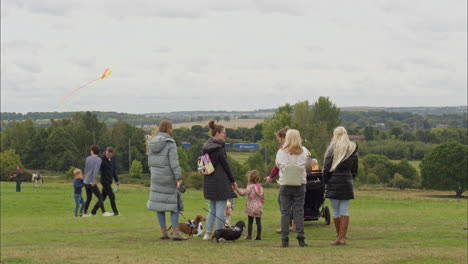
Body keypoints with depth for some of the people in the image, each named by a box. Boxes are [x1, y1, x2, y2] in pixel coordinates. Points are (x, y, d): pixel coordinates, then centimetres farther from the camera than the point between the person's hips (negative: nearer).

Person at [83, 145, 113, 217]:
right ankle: (104, 212, -14)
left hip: (86, 182, 7)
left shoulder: (88, 158, 10)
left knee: (89, 198, 16)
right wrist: (93, 181, -23)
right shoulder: (98, 160, -8)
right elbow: (96, 170, -20)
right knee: (100, 197, -6)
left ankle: (85, 213, 16)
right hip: (92, 183, -7)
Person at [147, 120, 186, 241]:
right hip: (168, 177, -6)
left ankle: (163, 232, 11)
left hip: (156, 177, 6)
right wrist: (179, 178, -16)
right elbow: (174, 162, -16)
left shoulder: (151, 143, 10)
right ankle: (175, 232, -4)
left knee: (159, 203, 9)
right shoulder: (169, 143, -11)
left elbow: (150, 161, 14)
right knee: (174, 203, 0)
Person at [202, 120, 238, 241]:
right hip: (220, 181, -8)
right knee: (220, 208, -2)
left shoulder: (206, 147, 9)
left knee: (213, 208, 16)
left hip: (209, 181, 8)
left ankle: (208, 233, 13)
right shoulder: (219, 148, -15)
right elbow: (225, 165, -12)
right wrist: (233, 180, -2)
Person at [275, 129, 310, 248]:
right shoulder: (303, 151, -3)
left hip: (285, 185, 0)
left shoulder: (281, 152, -6)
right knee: (299, 212, 4)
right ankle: (301, 239, 1)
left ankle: (284, 240, 3)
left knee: (285, 212, 4)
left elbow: (277, 164, 6)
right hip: (300, 184, 0)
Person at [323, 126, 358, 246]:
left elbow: (326, 167, -7)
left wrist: (325, 181, 4)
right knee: (344, 211, 2)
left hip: (333, 183, -3)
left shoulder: (332, 148, -7)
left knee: (336, 211, 4)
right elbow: (355, 170, 10)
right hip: (347, 184, 3)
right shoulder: (353, 149, 6)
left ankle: (339, 236, 11)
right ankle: (343, 237, -3)